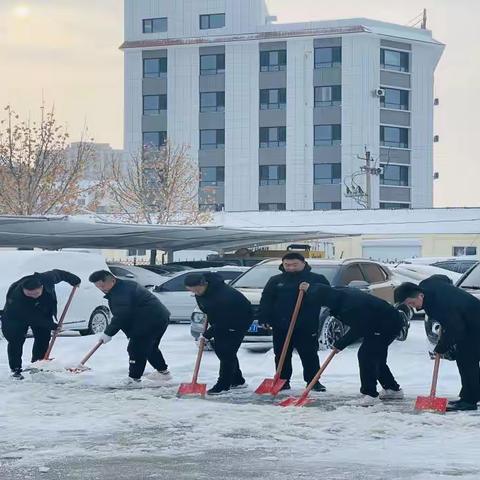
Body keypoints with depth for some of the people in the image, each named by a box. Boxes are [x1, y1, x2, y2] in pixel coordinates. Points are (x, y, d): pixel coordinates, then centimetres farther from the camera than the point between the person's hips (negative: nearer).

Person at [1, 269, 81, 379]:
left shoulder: (47, 278, -33)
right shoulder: (16, 297, -42)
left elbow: (58, 273, -8)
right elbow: (34, 318, -34)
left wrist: (74, 280, 2)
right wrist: (52, 325, -31)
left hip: (43, 314, 5)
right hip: (17, 316, -5)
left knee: (43, 338, 0)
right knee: (16, 341, -12)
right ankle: (15, 370, -5)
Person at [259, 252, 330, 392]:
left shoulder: (317, 279, 3)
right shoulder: (275, 281, 9)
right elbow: (266, 301, 7)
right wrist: (265, 319, -5)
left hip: (306, 326, -2)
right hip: (281, 327, 2)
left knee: (310, 355, 1)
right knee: (281, 355, 7)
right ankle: (283, 381, 16)